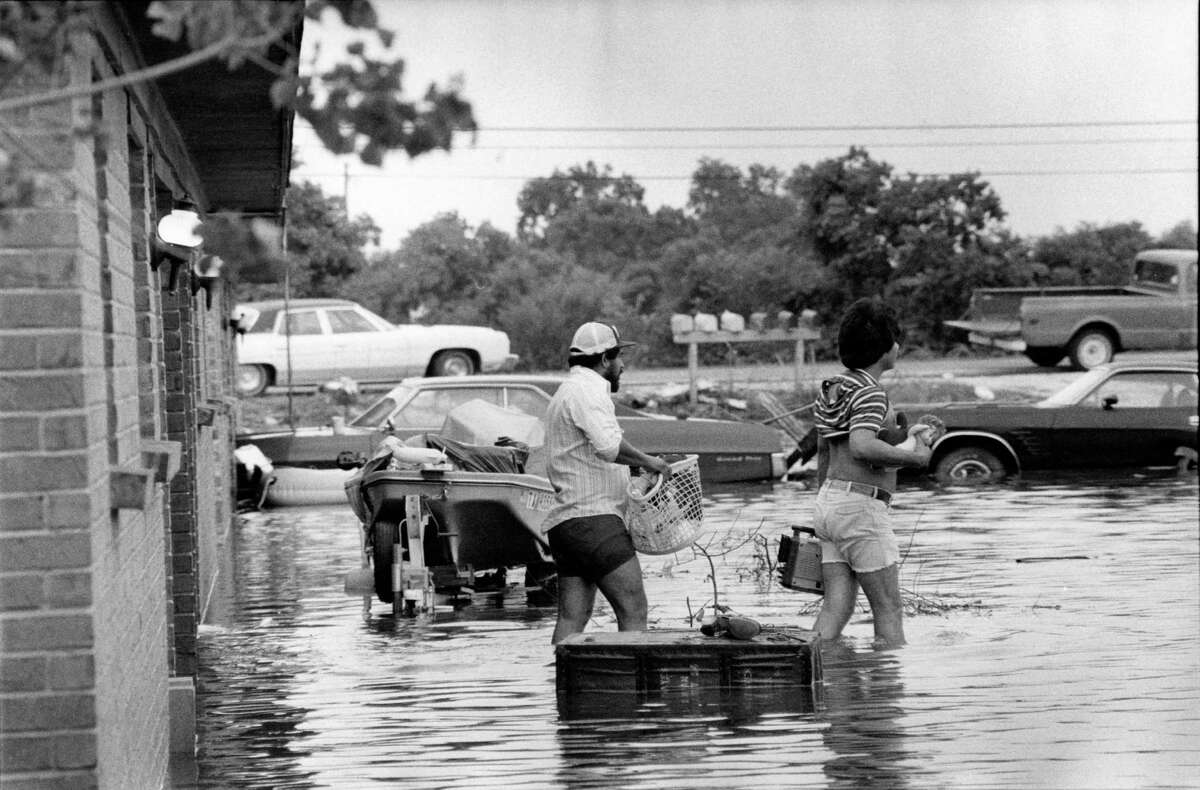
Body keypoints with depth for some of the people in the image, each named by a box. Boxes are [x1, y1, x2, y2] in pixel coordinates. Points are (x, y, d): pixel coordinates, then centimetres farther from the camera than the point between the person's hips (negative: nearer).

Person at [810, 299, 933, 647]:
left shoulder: (831, 389, 14)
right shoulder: (869, 393, -13)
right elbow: (861, 447, -29)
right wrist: (915, 457, -17)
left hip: (829, 501, 8)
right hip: (861, 507, -8)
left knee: (836, 608, 4)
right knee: (889, 610, -1)